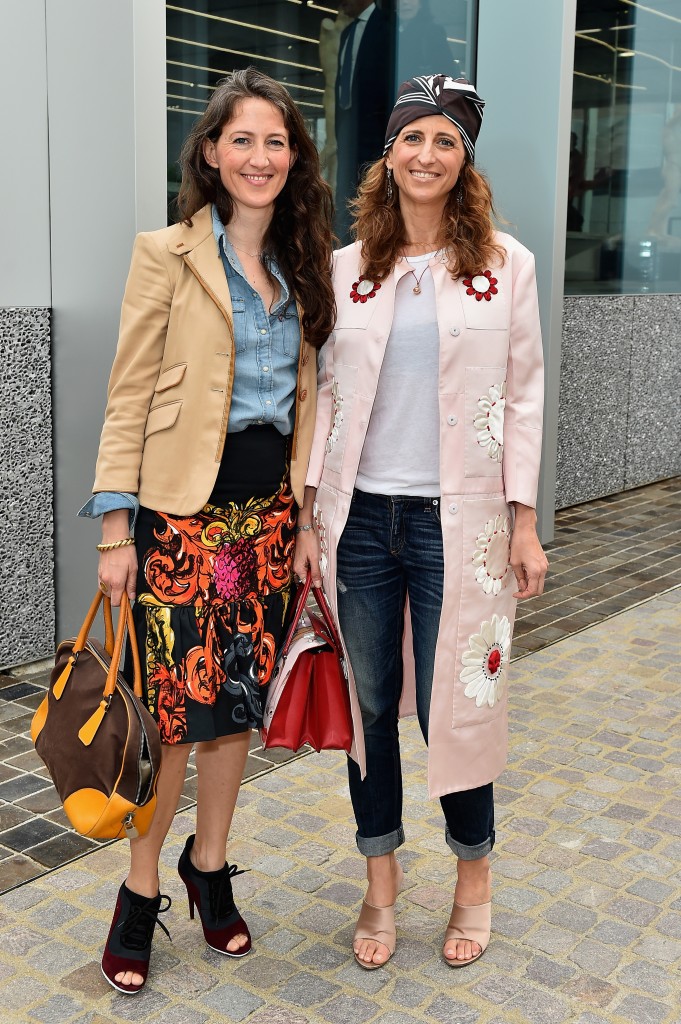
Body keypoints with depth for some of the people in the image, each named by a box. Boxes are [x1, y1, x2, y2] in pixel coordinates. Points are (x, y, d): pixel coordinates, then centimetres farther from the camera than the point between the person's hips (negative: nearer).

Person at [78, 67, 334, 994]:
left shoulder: (301, 266, 12)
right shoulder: (167, 255, -3)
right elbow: (130, 397, -6)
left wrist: (305, 511, 11)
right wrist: (116, 530, -11)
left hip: (269, 506, 5)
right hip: (183, 507, -5)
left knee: (240, 695, 11)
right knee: (178, 704, -4)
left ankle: (209, 866, 30)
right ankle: (140, 893, 16)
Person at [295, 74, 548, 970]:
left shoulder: (505, 264, 1)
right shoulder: (346, 269, 6)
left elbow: (523, 396, 2)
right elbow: (323, 395, 7)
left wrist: (524, 519, -3)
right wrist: (310, 521, 3)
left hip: (456, 521, -2)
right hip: (361, 519, 2)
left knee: (454, 707, 2)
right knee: (367, 705, 10)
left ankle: (474, 878, 29)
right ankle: (382, 883, 30)